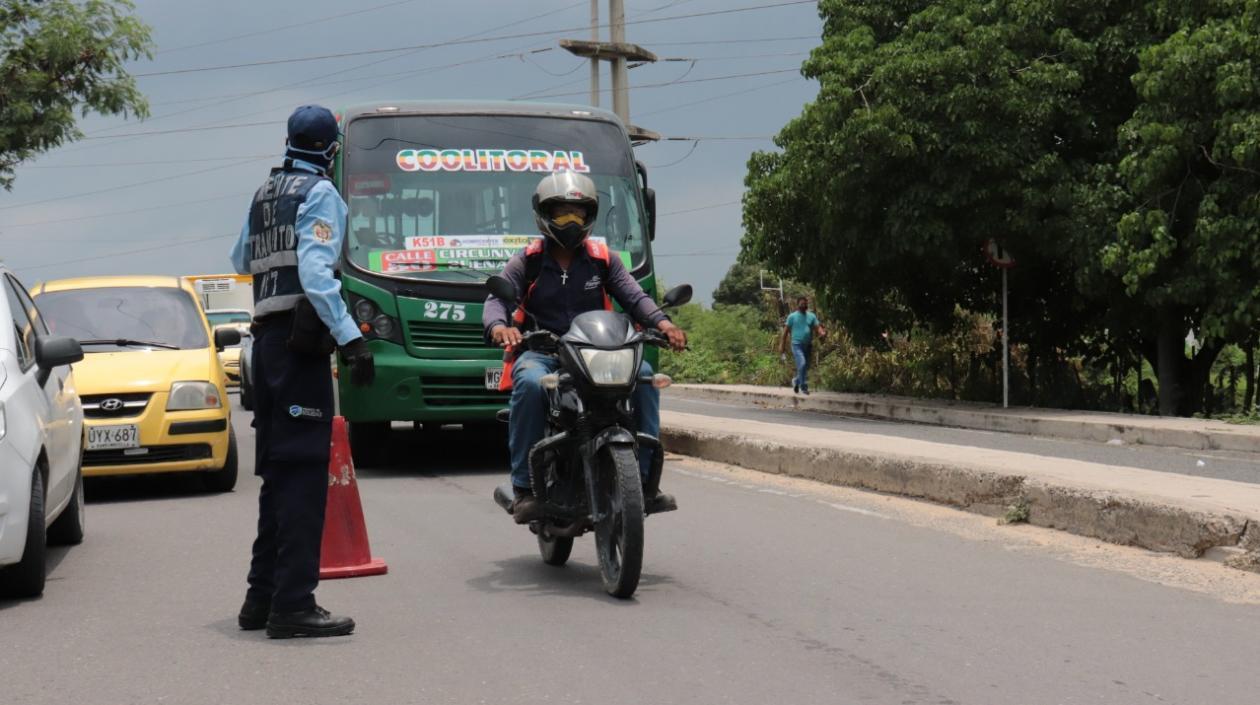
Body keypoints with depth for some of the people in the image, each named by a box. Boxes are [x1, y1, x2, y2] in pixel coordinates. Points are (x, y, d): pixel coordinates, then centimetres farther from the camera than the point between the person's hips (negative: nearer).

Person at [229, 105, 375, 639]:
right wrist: (350, 337, -23)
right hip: (300, 338, -8)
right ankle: (292, 603, -14)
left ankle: (262, 596, 19)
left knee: (278, 470, 14)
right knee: (303, 470, -10)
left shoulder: (262, 195, 17)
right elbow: (315, 270, -18)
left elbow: (240, 261, 32)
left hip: (265, 335, 8)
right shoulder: (321, 194, -5)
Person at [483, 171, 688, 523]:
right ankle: (524, 488, -31)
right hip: (540, 352, -2)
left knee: (643, 374, -24)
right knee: (530, 383, -37)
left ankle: (644, 478, -18)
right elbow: (497, 299, -7)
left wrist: (661, 322, -20)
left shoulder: (602, 259, 13)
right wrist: (498, 326, -32)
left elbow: (633, 295, 1)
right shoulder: (527, 262, 7)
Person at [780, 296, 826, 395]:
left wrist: (822, 333, -25)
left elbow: (818, 326, 0)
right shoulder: (792, 316, 0)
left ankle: (796, 381, 35)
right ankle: (803, 386, -13)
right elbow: (786, 331, 1)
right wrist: (782, 346, -4)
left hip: (808, 345, 5)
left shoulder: (811, 316, 10)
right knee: (802, 364, -21)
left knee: (805, 367, 11)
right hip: (797, 345, -5)